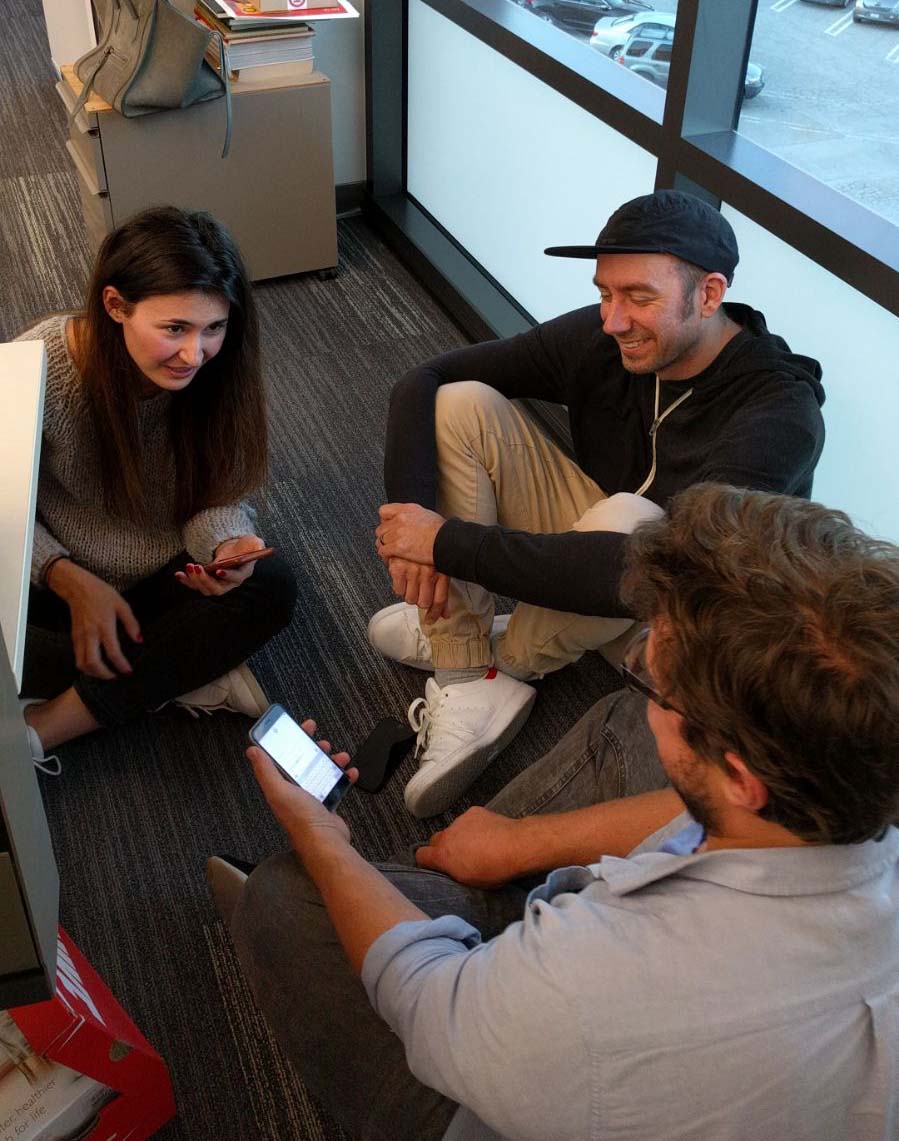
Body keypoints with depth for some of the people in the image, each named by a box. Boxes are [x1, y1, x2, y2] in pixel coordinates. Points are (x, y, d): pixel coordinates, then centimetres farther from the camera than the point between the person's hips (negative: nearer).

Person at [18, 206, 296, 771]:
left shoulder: (215, 370, -18)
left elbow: (218, 498, -10)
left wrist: (227, 548, -32)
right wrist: (72, 582, -28)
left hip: (167, 577, 2)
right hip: (64, 582, -2)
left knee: (273, 586, -27)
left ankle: (45, 729, -25)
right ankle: (192, 673, -17)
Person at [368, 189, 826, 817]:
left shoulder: (780, 414, -32)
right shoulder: (598, 337, -16)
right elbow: (424, 380, -13)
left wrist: (448, 543, -39)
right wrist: (414, 515, -30)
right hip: (589, 534, 5)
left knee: (629, 517, -40)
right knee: (462, 403, -17)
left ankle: (513, 660, -6)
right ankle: (468, 690, -19)